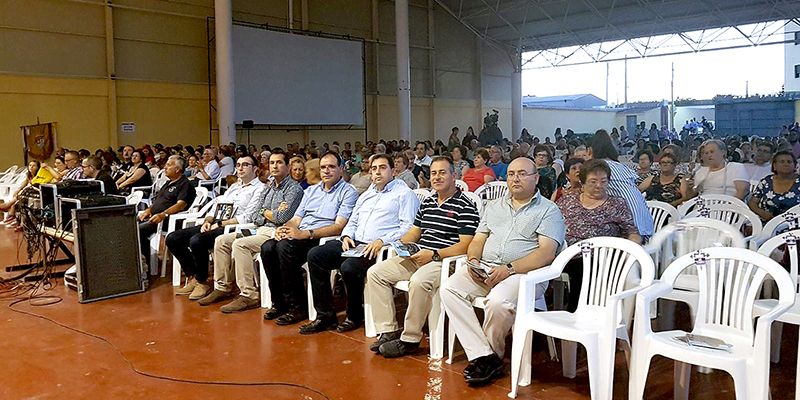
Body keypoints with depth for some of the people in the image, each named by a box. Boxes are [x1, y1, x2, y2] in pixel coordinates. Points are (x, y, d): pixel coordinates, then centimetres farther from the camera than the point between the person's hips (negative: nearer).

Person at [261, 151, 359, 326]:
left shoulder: (348, 192, 1)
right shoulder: (311, 190, 24)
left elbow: (339, 227, -12)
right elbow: (296, 218, 19)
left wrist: (306, 234, -20)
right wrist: (284, 228, -5)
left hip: (322, 240, -7)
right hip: (299, 237, 7)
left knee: (285, 246, -30)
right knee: (267, 247, -19)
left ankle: (298, 306, -20)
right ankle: (279, 303, -9)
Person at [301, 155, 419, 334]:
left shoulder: (404, 193, 4)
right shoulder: (366, 195, 29)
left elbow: (408, 227, -8)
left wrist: (382, 241, -20)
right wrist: (346, 236, 6)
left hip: (378, 248, -7)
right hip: (354, 243, 8)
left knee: (348, 267, -34)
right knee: (315, 255, -11)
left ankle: (354, 316, -6)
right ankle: (325, 315, -8)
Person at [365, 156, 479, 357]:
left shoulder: (465, 206, -7)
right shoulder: (427, 202, 18)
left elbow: (465, 245, -14)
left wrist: (434, 255, -21)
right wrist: (400, 244, 4)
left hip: (444, 260, -8)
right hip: (417, 257, 8)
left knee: (419, 280, -38)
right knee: (375, 272, -3)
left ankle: (410, 339, -20)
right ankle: (388, 330, -3)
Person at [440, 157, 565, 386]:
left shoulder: (548, 210, 4)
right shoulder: (494, 206, 23)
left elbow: (546, 253, -9)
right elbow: (478, 241, 20)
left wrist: (510, 269, -19)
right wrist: (473, 260, -4)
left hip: (524, 273, -5)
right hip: (484, 269, 6)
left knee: (498, 301, -35)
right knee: (449, 290, -20)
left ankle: (491, 353, -6)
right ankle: (484, 357, -21)